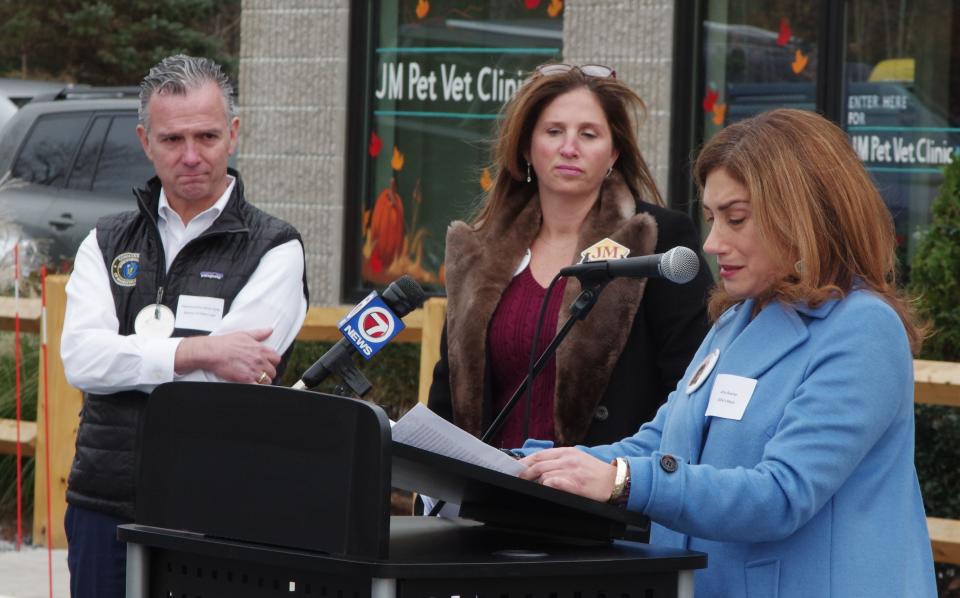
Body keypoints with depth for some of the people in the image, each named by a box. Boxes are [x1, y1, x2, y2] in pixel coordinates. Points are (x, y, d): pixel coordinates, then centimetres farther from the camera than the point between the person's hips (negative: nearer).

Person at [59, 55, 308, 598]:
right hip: (106, 509, 3)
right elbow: (79, 358, -5)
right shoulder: (108, 243, 12)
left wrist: (124, 353, -4)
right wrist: (200, 352, -15)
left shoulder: (274, 249, 0)